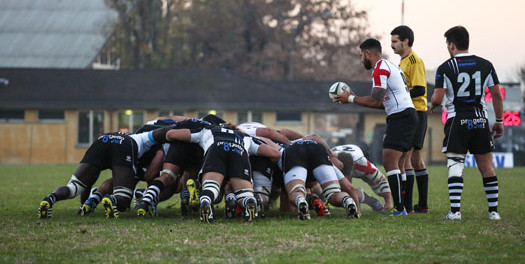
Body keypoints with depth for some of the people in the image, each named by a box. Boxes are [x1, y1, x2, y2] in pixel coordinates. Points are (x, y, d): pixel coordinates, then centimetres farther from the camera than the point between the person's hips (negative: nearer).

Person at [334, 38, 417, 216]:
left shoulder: (380, 69, -9)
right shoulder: (389, 66, 23)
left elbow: (375, 101, -15)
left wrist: (351, 99, -3)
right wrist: (356, 99, 22)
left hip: (401, 117, -10)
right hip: (407, 115, 10)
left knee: (389, 163, -15)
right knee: (396, 166, 10)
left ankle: (399, 209, -19)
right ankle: (399, 206, 8)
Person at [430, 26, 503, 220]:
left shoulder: (445, 68, -6)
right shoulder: (485, 65, 5)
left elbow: (437, 99, -9)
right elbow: (497, 96, 5)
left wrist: (432, 105, 14)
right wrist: (499, 121, 14)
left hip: (457, 121, -3)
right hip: (480, 120, 3)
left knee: (455, 166, -3)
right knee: (486, 166, 8)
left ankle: (455, 211, -13)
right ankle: (494, 210, 10)